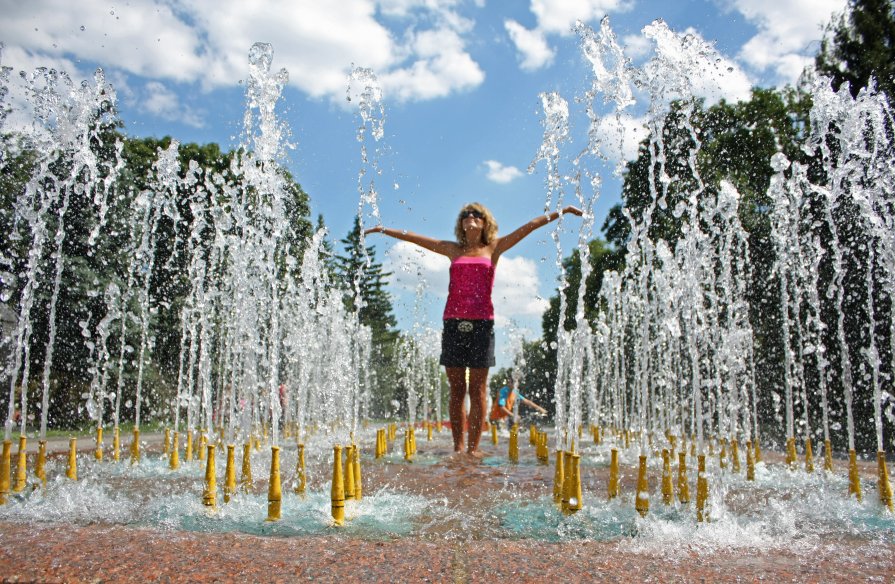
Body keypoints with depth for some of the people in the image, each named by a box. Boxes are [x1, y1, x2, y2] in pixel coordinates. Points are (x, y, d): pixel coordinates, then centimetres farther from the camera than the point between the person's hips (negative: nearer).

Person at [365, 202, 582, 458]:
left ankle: (473, 447, 4)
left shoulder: (493, 248, 13)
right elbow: (412, 237, 21)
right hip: (453, 322, 2)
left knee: (477, 390, -1)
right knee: (456, 390, 4)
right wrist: (383, 230, 24)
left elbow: (530, 226, 10)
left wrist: (561, 212, 7)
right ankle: (458, 446, 10)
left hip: (481, 323, -2)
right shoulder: (453, 250, 17)